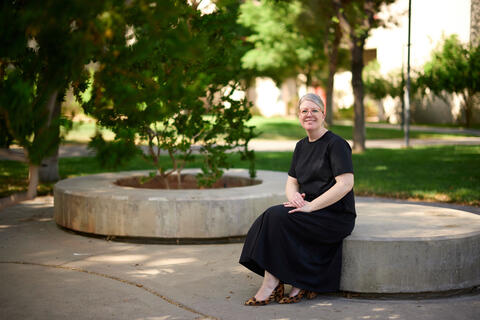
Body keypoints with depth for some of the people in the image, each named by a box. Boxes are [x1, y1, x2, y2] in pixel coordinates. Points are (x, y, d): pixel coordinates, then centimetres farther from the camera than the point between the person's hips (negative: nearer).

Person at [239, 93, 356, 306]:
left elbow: (346, 183, -19)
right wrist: (293, 196, -8)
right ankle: (303, 283, -15)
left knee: (277, 217, -25)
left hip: (336, 215, -7)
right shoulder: (301, 146, 16)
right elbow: (291, 182, 17)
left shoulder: (336, 144, -8)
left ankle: (272, 283, -18)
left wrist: (311, 205, -21)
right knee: (271, 217, -19)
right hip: (311, 212, 7)